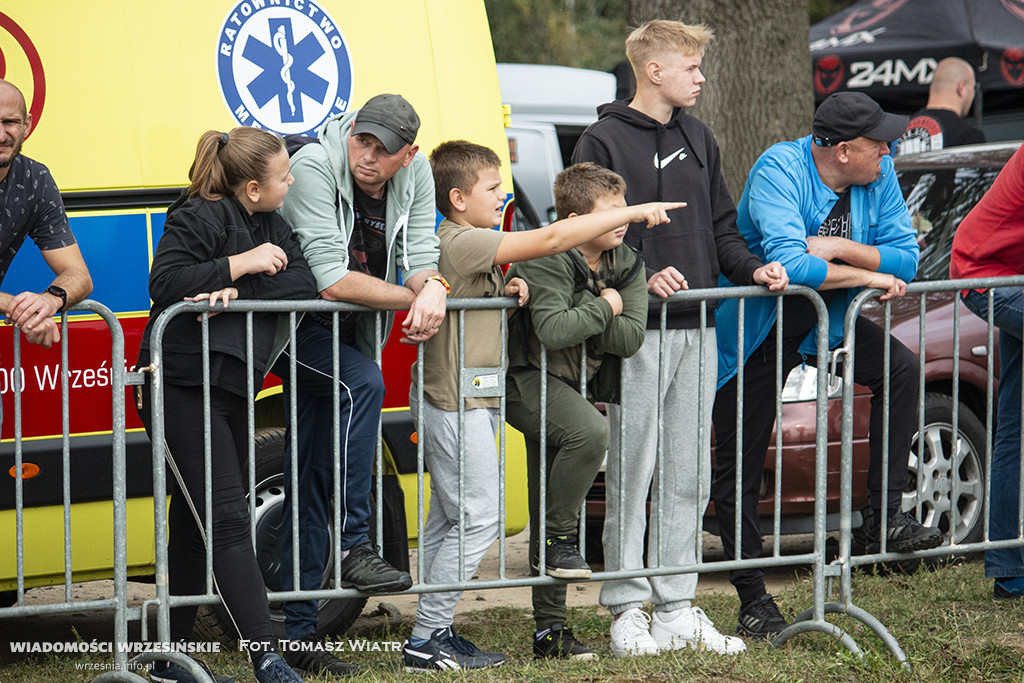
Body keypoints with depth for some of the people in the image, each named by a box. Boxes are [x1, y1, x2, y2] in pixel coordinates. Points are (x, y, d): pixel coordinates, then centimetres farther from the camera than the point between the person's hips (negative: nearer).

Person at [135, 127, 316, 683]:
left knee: (195, 521, 11)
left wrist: (238, 291, -17)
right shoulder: (195, 220, -10)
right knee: (228, 517, -14)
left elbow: (302, 283, -1)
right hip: (182, 387, -8)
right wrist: (243, 263, -21)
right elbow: (165, 283, -22)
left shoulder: (271, 227, 13)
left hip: (233, 388, 8)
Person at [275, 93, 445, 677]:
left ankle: (300, 631, 9)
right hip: (294, 326, -6)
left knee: (314, 483, 7)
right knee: (363, 384, -33)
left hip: (348, 332, 6)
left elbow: (422, 257, -4)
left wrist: (433, 287, -28)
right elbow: (330, 280, -28)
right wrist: (412, 297, -22)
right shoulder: (314, 166, -23)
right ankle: (355, 550, -29)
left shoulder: (416, 174, -4)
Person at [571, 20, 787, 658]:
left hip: (698, 329, 6)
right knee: (632, 474, -4)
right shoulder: (605, 141, -4)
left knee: (689, 479, 7)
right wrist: (640, 279, -21)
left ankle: (677, 609, 12)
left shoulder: (699, 139, 16)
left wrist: (751, 268, 2)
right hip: (639, 331, -6)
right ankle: (628, 610, 2)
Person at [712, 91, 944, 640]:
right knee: (739, 469, -1)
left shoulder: (878, 175, -6)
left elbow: (904, 258, -9)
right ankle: (753, 599, 12)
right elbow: (789, 264, -37)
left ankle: (886, 517, -15)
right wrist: (868, 275, -27)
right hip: (757, 326, -5)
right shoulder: (779, 170, -25)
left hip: (824, 321, 5)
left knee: (901, 367, -20)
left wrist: (837, 247, -24)